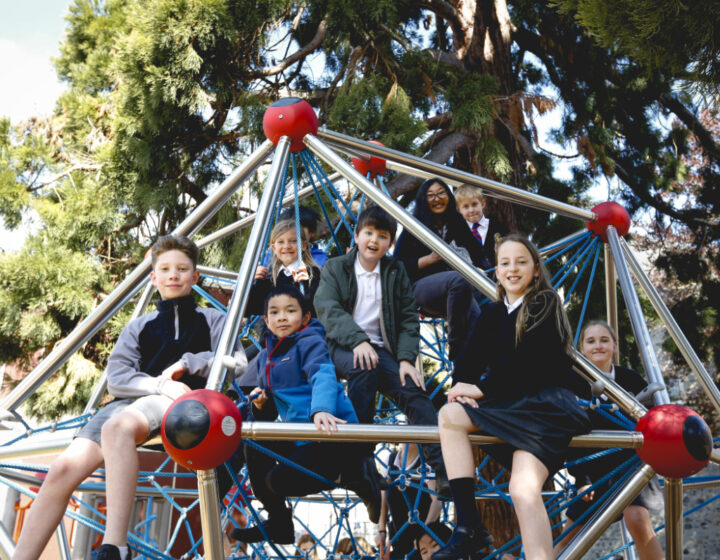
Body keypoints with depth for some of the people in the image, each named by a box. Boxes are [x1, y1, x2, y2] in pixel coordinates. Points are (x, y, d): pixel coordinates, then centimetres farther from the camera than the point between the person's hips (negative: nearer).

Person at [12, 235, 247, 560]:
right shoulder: (138, 327, 26)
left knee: (118, 426, -40)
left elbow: (236, 362, 7)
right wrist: (161, 384, -8)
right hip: (131, 401, 4)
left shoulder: (212, 320, 21)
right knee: (65, 466, -24)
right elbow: (116, 379, 11)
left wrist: (187, 363, -3)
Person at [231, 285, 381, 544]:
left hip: (332, 434, -8)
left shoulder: (310, 343, -8)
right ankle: (278, 524, 22)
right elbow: (268, 415, 24)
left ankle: (351, 475, 2)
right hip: (300, 436, 9)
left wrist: (321, 409, -50)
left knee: (279, 480, -19)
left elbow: (323, 377, -29)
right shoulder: (266, 356, 15)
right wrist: (261, 404, -1)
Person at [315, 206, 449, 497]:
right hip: (342, 347, -2)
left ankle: (445, 470, -28)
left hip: (381, 349, 3)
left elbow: (408, 319, 8)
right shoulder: (335, 268, 7)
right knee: (365, 366, -36)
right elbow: (327, 307, -10)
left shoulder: (396, 272, 14)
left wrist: (406, 358, -9)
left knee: (413, 389, -23)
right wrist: (358, 340, -26)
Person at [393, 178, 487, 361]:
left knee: (478, 320, -30)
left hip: (458, 292, 4)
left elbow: (478, 257, 23)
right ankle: (456, 349, -31)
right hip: (422, 288, -4)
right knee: (460, 279, -37)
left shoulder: (458, 225, 22)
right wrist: (430, 259, -8)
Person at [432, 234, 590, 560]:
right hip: (506, 404, 6)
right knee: (450, 415, -20)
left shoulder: (545, 304, -1)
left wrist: (482, 389, -12)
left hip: (545, 402, -6)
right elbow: (470, 358, 9)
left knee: (523, 490, -26)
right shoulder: (492, 314, 18)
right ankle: (468, 526, -24)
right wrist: (463, 386, -13)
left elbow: (528, 362, -13)